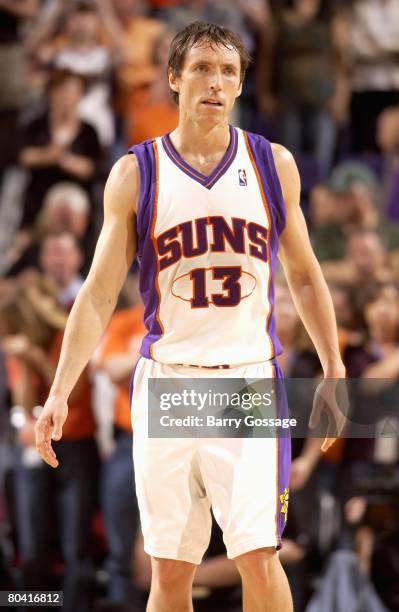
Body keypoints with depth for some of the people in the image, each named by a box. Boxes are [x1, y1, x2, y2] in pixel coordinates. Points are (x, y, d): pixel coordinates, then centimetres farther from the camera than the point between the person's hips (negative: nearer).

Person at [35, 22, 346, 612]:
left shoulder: (274, 164, 4)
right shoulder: (134, 174, 1)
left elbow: (305, 277, 14)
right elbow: (99, 295, 1)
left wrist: (334, 373, 9)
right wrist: (60, 391, -8)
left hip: (250, 381, 0)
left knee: (258, 558, -11)